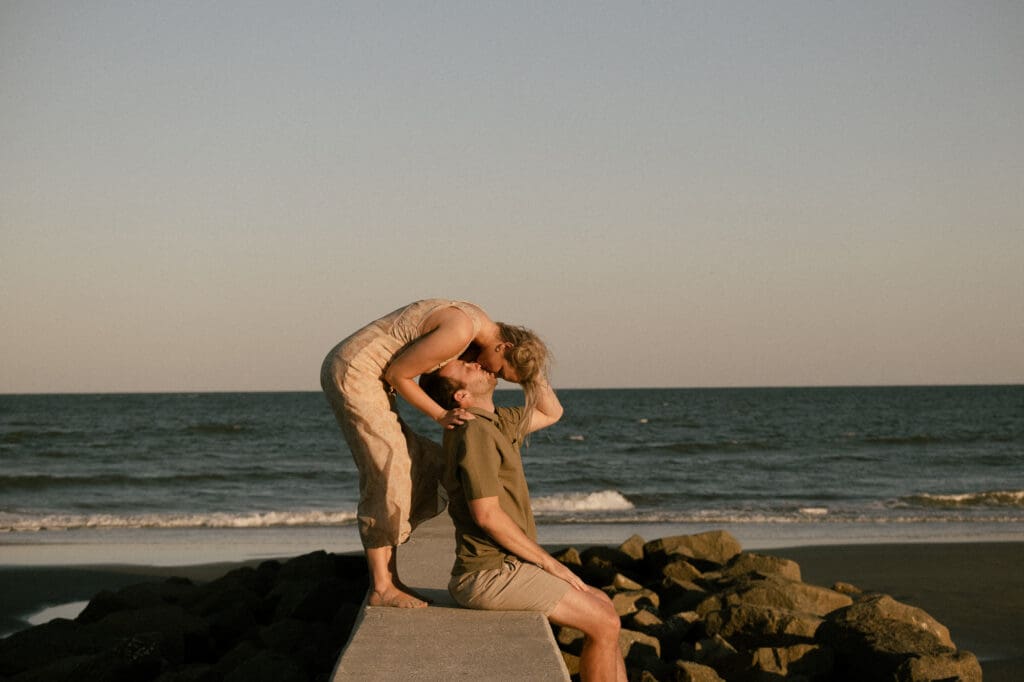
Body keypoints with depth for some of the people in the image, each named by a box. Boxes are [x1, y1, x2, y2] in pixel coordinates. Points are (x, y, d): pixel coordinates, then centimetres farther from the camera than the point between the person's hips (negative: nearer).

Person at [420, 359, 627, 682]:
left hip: (501, 568, 10)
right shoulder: (474, 432, -19)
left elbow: (551, 413, 25)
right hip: (494, 576, -10)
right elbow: (488, 515, -23)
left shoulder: (494, 420, 12)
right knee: (604, 624, -5)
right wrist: (551, 564, -15)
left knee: (602, 606, 15)